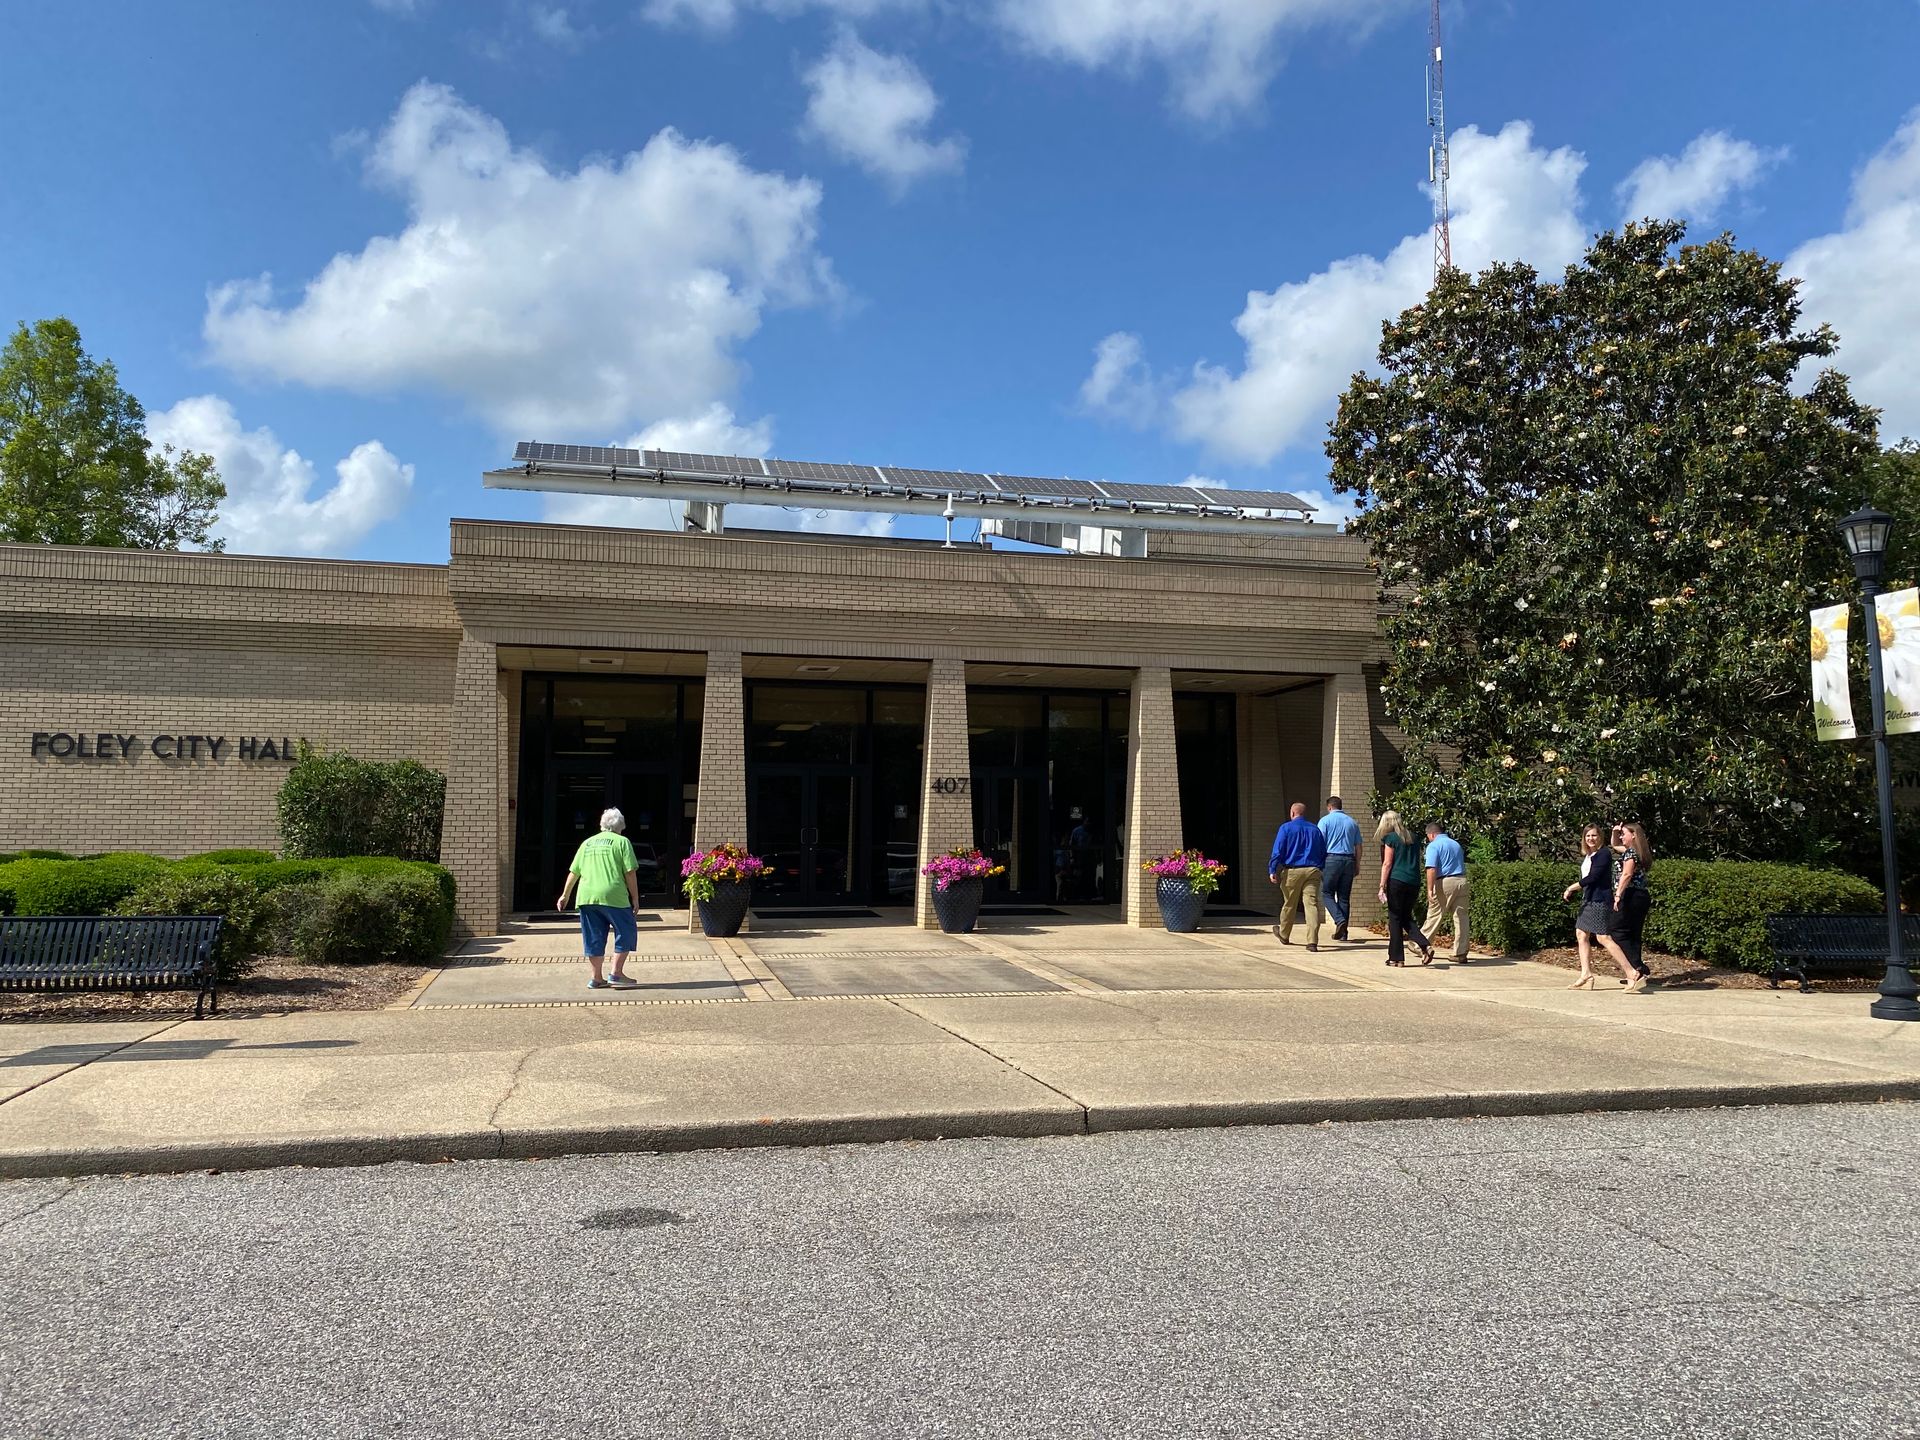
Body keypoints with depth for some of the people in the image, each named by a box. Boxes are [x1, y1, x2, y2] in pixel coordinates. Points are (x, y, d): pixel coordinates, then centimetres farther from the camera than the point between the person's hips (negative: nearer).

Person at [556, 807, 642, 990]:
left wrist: (566, 895, 31)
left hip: (586, 897, 5)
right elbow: (630, 873, -3)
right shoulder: (622, 842, 4)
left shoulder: (587, 843, 19)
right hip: (613, 896, -5)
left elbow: (573, 872, 21)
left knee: (594, 938, 12)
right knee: (626, 933, 7)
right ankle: (616, 974, 4)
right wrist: (635, 899, 3)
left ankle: (597, 978, 16)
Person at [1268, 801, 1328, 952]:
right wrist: (1320, 869, 24)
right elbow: (1323, 852, 16)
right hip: (1313, 871, 2)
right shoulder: (1315, 829, 12)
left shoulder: (1286, 828, -1)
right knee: (1312, 904, -4)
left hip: (1293, 871, -2)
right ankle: (1312, 941, -13)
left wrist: (1272, 871, -4)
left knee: (1289, 905, 13)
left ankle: (1284, 935, 31)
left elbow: (1277, 851, -6)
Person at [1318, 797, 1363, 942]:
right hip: (1349, 860, 4)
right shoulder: (1351, 822, 13)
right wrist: (1357, 865, 19)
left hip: (1332, 859, -4)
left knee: (1327, 893, 4)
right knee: (1344, 897, 8)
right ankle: (1343, 933, 9)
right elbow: (1358, 847, 13)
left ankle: (1339, 920, -19)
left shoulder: (1325, 820, 0)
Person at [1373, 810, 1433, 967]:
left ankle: (1396, 957, 4)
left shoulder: (1391, 838, -4)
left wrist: (1382, 886, -7)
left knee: (1395, 918, 3)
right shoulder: (1412, 837, 15)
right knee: (1406, 917, 16)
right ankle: (1424, 946, -4)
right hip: (1414, 882, 6)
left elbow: (1387, 864, -8)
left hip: (1397, 880, -6)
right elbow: (1417, 861, 16)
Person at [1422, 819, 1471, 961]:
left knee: (1434, 917, 5)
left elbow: (1432, 869, -16)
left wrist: (1430, 889, -17)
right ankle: (1461, 953, 4)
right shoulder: (1456, 844, 18)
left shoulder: (1433, 846, -5)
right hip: (1462, 881, 6)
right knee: (1461, 917, 4)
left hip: (1444, 883, -6)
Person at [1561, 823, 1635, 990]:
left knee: (1603, 937, -12)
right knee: (1581, 934, 9)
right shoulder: (1587, 857, 15)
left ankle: (1630, 972, -10)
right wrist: (1572, 892, 1)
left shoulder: (1604, 854, -11)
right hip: (1588, 901, 10)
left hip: (1600, 900, -10)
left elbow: (1592, 877, -18)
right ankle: (1586, 974, 11)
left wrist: (1570, 888, -12)